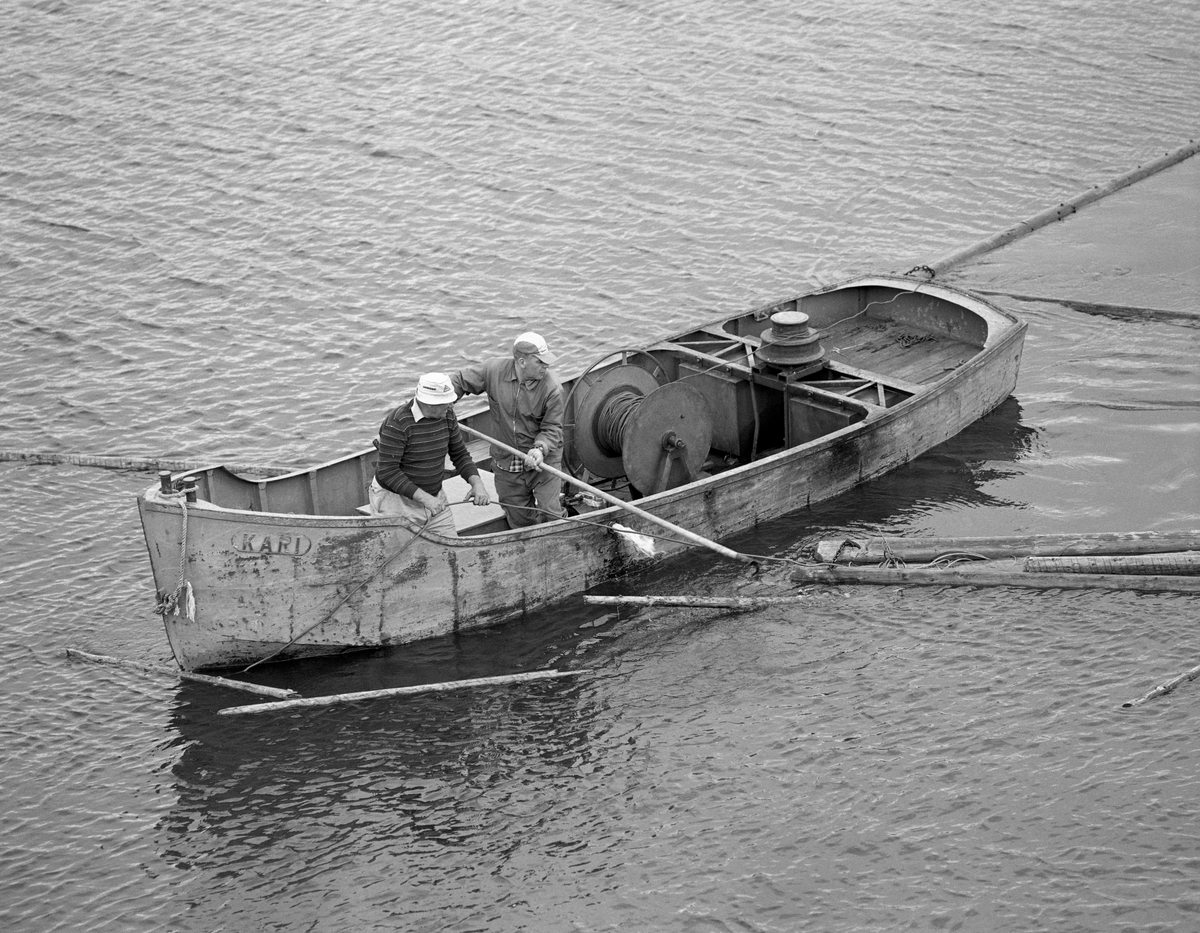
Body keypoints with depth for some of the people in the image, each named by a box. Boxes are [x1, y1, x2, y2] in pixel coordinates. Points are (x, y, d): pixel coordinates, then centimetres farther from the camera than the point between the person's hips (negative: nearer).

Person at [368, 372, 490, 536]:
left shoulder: (447, 415, -2)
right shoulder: (397, 422, -23)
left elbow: (460, 454, 10)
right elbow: (387, 471, -24)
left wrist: (477, 483, -8)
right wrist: (424, 497, -28)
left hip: (434, 497, 6)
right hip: (396, 499, -6)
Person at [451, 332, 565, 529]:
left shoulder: (552, 388, -18)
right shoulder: (494, 370, -11)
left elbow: (552, 428, -12)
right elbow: (459, 381, 2)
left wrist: (540, 448, -31)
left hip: (544, 461, -2)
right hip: (506, 464, 2)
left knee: (550, 516, -11)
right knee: (520, 520, 11)